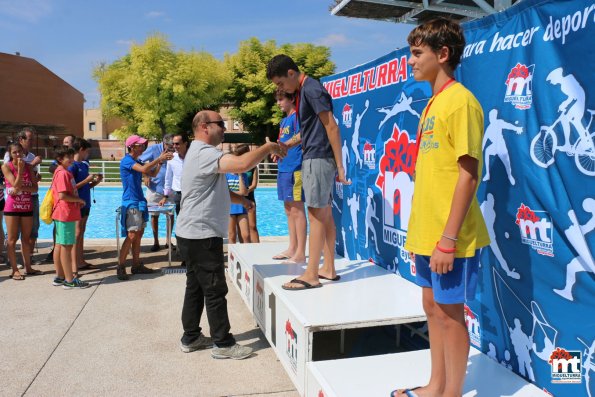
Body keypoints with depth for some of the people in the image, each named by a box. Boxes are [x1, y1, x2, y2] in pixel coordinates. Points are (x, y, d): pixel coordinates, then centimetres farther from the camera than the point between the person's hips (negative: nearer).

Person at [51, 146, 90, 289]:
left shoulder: (65, 172, 16)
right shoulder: (62, 173, -14)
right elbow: (62, 195, -22)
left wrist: (77, 201, 9)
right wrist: (79, 199, -11)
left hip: (67, 214, 10)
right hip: (65, 214, -10)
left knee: (60, 245, 14)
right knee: (67, 246, -5)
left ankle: (59, 277, 23)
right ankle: (70, 280, 0)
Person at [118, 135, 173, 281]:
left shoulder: (137, 162, 16)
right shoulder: (127, 161, -11)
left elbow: (153, 173, 15)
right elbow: (143, 169, -27)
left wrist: (161, 161, 1)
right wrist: (159, 158, -23)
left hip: (139, 202, 9)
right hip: (131, 203, -9)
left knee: (139, 234, 10)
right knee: (131, 235, -10)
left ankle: (136, 265, 16)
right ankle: (120, 267, -2)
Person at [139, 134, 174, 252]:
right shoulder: (153, 149, -10)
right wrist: (145, 176, -12)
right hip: (154, 188, -1)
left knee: (170, 215, 5)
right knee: (154, 215, 6)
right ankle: (156, 242, 17)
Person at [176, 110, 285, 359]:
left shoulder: (201, 152, 18)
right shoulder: (204, 153, -18)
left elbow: (215, 190, 23)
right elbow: (242, 164, -33)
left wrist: (240, 199, 7)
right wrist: (268, 147, -18)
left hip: (193, 235, 11)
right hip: (202, 236, -11)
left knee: (196, 287, 16)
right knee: (215, 291, -2)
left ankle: (191, 338, 27)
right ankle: (223, 344, 8)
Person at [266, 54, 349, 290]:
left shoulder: (311, 89, -13)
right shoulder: (301, 92, 17)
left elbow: (331, 127, -17)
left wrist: (339, 165, -18)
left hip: (319, 158, -10)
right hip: (313, 158, 10)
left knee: (316, 215, -8)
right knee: (325, 214, 10)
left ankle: (311, 275, -4)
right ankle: (329, 268, 17)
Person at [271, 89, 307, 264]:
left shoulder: (296, 116, -6)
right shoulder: (284, 121, 22)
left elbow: (300, 136, -23)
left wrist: (284, 146, -35)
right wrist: (276, 148, 12)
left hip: (295, 169, -10)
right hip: (283, 168, 10)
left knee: (297, 209, -8)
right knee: (289, 209, 13)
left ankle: (300, 254, -4)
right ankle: (292, 248, 21)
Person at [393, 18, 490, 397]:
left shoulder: (460, 100, -12)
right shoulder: (433, 103, 14)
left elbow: (468, 174, -17)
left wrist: (448, 239, -20)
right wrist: (420, 230, 16)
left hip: (448, 237, -9)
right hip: (426, 231, 9)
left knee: (450, 313, 5)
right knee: (433, 307, 17)